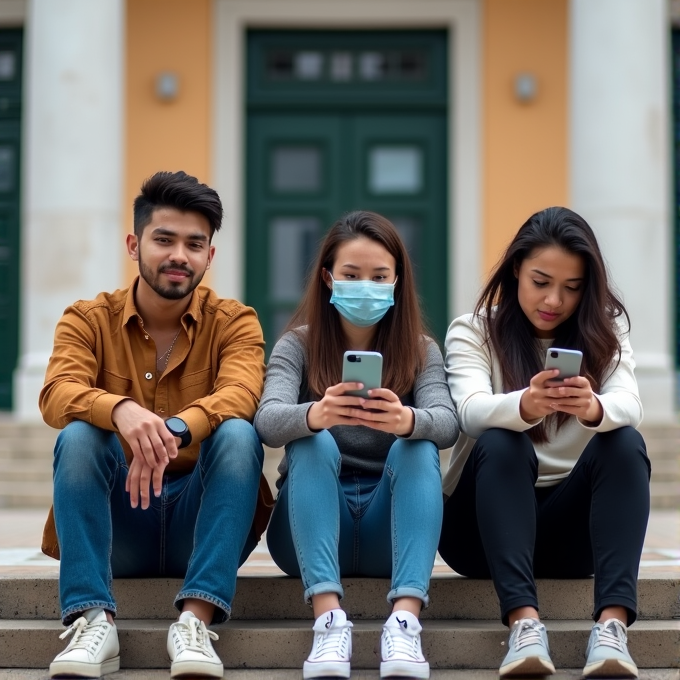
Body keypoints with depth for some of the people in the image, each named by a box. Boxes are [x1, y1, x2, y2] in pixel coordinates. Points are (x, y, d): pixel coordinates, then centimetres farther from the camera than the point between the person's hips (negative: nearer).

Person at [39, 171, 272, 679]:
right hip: (116, 525, 1)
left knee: (238, 433, -26)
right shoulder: (88, 320, 3)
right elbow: (57, 395, -17)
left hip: (201, 522, 0)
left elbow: (240, 395, -20)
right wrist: (120, 410, -41)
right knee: (78, 435, -25)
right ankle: (93, 622, -32)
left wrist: (175, 430, -42)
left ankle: (196, 619, -35)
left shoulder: (234, 322, 2)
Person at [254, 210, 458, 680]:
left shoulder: (421, 350, 4)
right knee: (312, 442, -28)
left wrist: (407, 421, -41)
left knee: (418, 448, -26)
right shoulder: (298, 345, 1)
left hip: (389, 533, 1)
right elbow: (269, 422, -19)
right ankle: (329, 618, -43)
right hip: (310, 531, -1)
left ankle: (405, 621, -43)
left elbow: (447, 424, -16)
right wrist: (316, 415, -43)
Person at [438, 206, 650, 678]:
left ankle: (612, 625, -39)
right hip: (484, 526, -2)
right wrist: (524, 406, -46)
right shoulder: (472, 331, -2)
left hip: (570, 525, 2)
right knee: (499, 443, -31)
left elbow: (629, 406, -17)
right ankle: (525, 622, -43)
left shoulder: (603, 334, 4)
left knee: (625, 444, -25)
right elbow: (472, 412, -23)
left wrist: (594, 409, -42)